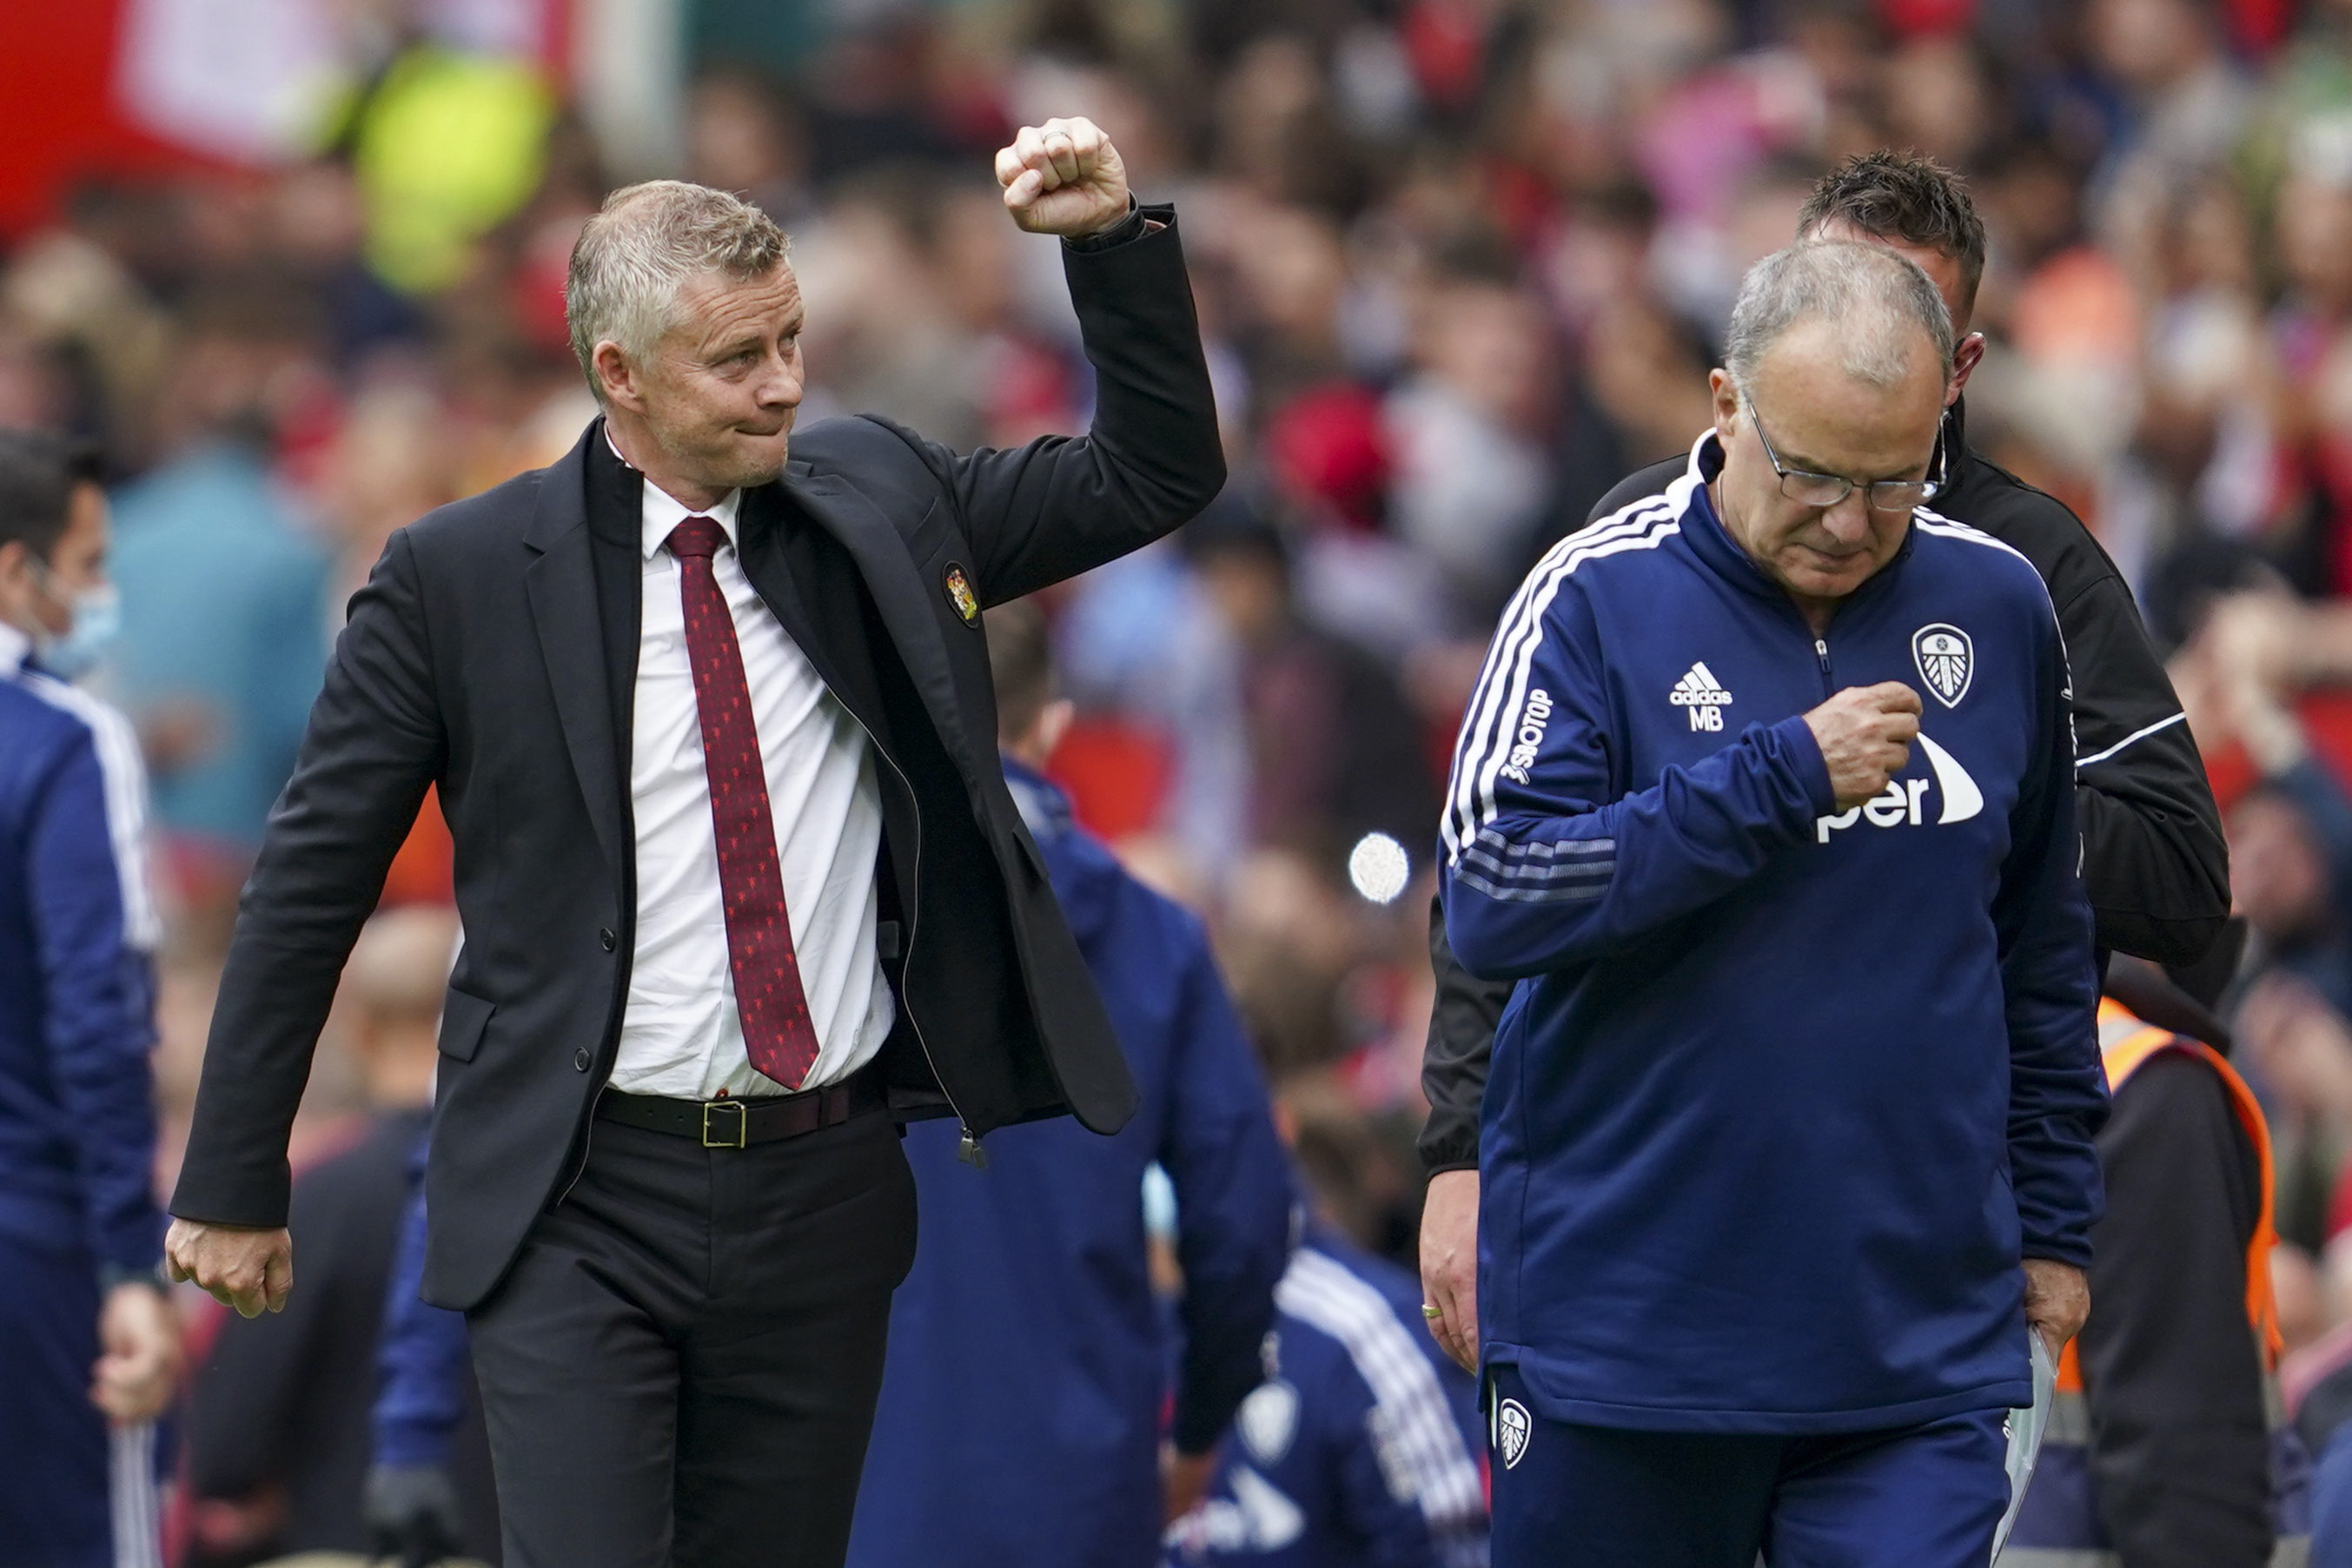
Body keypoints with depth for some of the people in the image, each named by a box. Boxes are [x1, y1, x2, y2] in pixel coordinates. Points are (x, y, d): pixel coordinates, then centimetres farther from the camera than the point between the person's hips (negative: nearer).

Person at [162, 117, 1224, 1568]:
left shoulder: (878, 500, 6)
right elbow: (310, 884, 2)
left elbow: (1159, 477, 13)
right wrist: (234, 1182, 4)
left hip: (825, 1184, 3)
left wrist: (1115, 239, -3)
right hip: (578, 1213, -3)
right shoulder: (459, 577, -4)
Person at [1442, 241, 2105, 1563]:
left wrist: (2054, 1218, 16)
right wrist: (1776, 779, -19)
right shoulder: (1597, 598, -5)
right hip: (1623, 1339, -2)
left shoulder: (2000, 609, 6)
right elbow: (1492, 902, -16)